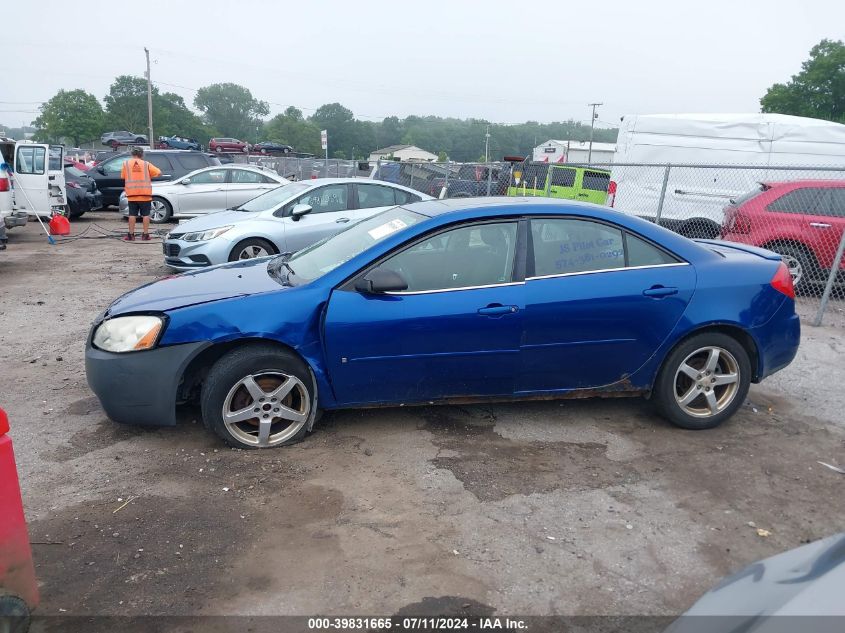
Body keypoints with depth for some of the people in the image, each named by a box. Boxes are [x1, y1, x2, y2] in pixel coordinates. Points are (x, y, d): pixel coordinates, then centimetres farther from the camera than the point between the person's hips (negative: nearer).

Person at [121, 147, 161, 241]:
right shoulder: (146, 164, 1)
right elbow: (158, 172, -1)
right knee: (145, 214, 5)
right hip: (145, 193, -1)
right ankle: (145, 234, 4)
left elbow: (123, 177, 7)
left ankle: (131, 234, 7)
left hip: (132, 194, 1)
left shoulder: (126, 164, 4)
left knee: (132, 214, 6)